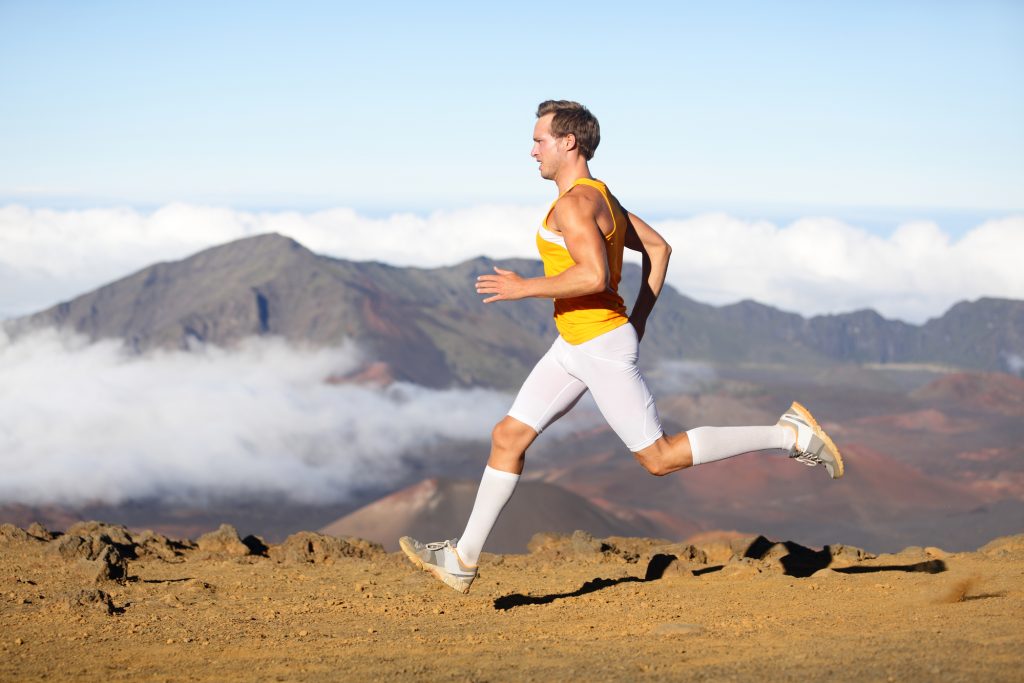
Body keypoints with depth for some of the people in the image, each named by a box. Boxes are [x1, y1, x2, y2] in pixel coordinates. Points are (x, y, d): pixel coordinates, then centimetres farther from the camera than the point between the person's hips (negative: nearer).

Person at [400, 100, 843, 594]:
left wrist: (525, 288, -21)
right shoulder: (599, 197, 12)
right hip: (574, 347, 10)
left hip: (602, 347, -10)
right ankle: (462, 560, 12)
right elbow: (658, 248, 19)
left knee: (659, 458, -2)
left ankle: (790, 435, 4)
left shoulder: (575, 201, -18)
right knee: (508, 437, 7)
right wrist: (639, 318, 17)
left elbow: (595, 276, -31)